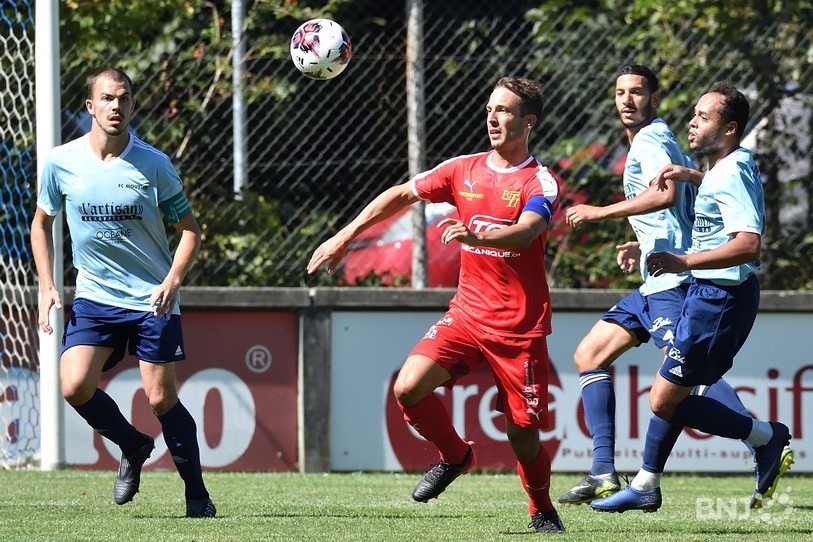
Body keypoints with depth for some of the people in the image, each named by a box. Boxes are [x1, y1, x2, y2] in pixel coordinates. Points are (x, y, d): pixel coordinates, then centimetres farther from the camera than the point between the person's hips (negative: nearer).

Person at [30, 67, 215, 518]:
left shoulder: (154, 165, -7)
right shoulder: (61, 163, -2)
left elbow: (189, 229, 1)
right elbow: (41, 224, 13)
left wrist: (173, 279, -15)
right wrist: (46, 287, 4)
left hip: (153, 299, -2)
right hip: (93, 297, 2)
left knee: (160, 397, -6)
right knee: (75, 386, -15)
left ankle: (197, 496, 9)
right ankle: (133, 447, 13)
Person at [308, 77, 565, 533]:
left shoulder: (540, 183, -8)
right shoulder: (464, 170, 8)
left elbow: (524, 232, -28)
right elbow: (401, 195, 17)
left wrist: (476, 236, -47)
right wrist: (345, 237, 14)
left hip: (520, 325, -4)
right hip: (468, 311, 4)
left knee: (522, 433, -3)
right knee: (409, 388, -17)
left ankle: (543, 512, 25)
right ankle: (455, 456, 10)